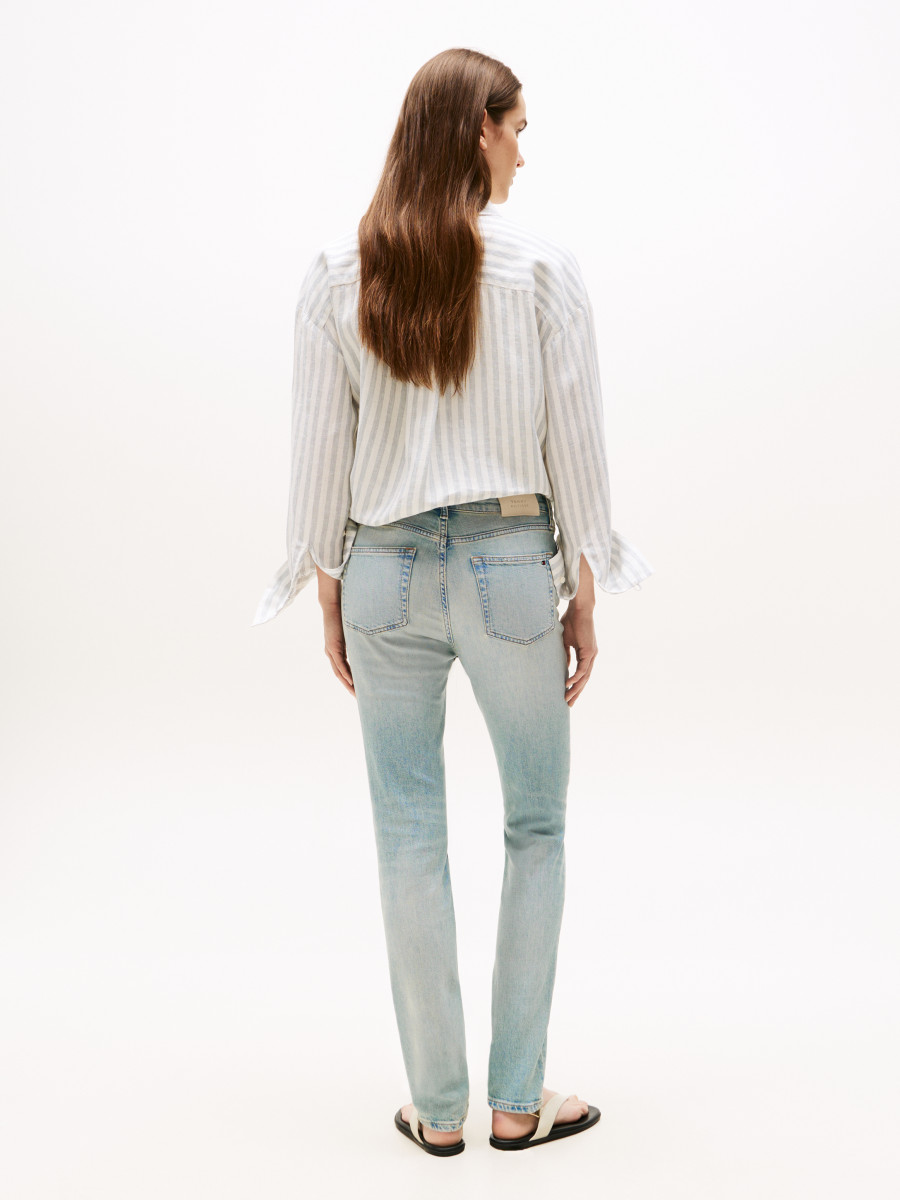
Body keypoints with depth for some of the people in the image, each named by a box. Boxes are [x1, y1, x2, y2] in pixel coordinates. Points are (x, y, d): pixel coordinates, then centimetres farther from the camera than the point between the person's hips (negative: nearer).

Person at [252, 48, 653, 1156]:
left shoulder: (336, 276, 0)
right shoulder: (543, 271, -7)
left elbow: (319, 454, 1)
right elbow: (574, 452, -5)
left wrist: (330, 604, 10)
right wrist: (583, 602, 5)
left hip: (385, 570, 2)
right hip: (511, 565, -2)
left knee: (408, 838, 10)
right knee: (538, 826, 14)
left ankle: (438, 1107, 21)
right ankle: (518, 1100, 21)